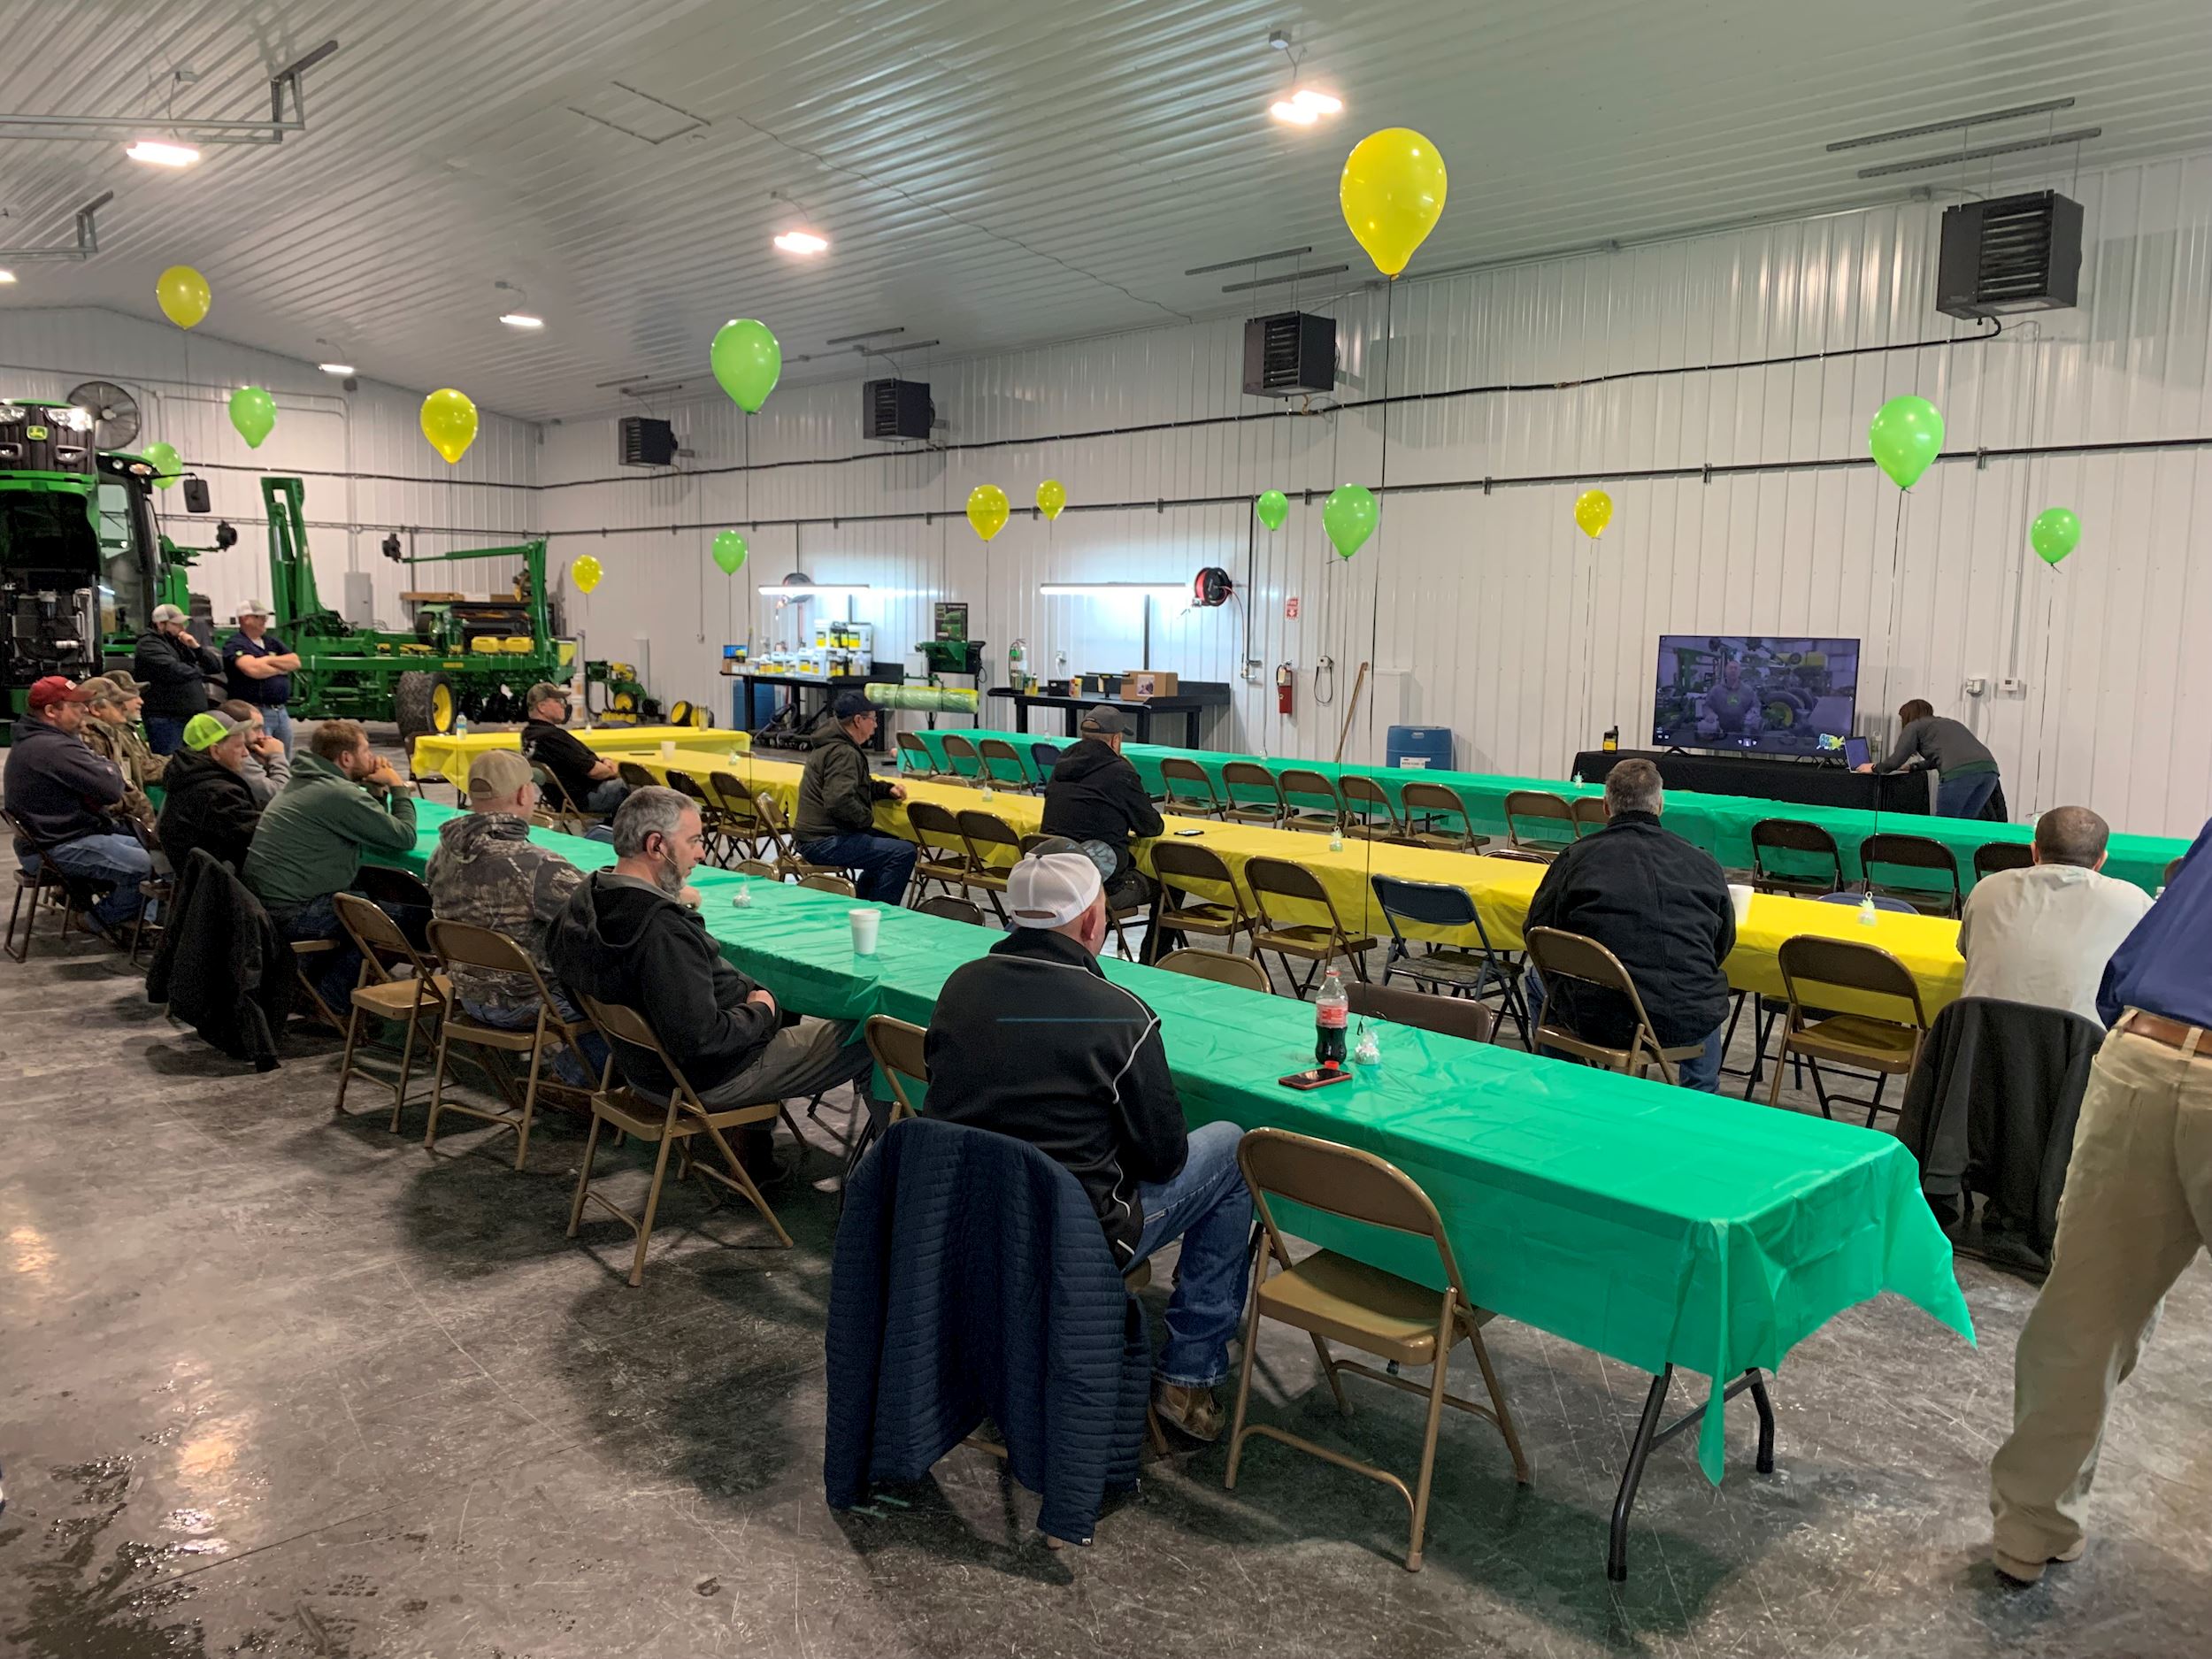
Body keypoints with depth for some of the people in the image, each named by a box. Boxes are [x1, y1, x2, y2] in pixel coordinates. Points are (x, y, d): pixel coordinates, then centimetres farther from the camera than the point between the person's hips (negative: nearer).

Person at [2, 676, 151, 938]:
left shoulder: (29, 739, 12)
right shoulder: (53, 749, -25)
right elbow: (111, 788, -26)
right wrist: (111, 768, -3)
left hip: (49, 835, 11)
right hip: (54, 851, -11)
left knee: (144, 845, 15)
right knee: (144, 865, -23)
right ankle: (104, 919, 1)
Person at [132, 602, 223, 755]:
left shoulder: (181, 643, 20)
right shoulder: (148, 645, -4)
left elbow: (217, 667, 15)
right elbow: (173, 670, -21)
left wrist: (196, 647, -1)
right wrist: (199, 671, -2)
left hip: (194, 717, 7)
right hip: (166, 719, -7)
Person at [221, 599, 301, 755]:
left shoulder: (272, 642, 17)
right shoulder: (234, 645, -5)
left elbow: (295, 662, 7)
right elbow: (253, 669, -21)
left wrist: (269, 660, -7)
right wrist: (281, 668, -4)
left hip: (281, 711, 7)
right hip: (256, 712, -7)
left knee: (284, 759, 12)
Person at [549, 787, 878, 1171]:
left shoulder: (586, 896, -5)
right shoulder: (663, 930, -35)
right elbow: (701, 1041, -35)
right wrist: (761, 1013, -15)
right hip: (705, 1080, -10)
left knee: (767, 992, 33)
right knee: (866, 1037, 1)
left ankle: (754, 1147, 35)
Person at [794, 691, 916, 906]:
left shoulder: (831, 745, 16)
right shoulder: (843, 753, -18)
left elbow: (860, 785, 30)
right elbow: (839, 801, -31)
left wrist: (888, 789, 12)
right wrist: (868, 818, -14)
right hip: (825, 843, -11)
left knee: (894, 843, 23)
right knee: (904, 853, -19)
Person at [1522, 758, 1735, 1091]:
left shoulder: (1577, 856, -2)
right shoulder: (1703, 863, 3)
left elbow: (1537, 932, 4)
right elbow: (1723, 944, 13)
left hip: (1599, 1021, -2)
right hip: (1685, 1024, 2)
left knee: (1538, 977, 29)